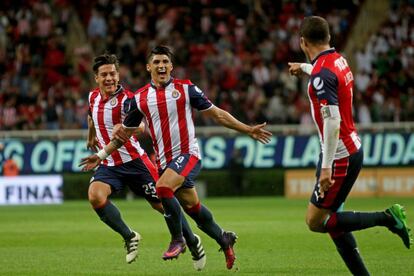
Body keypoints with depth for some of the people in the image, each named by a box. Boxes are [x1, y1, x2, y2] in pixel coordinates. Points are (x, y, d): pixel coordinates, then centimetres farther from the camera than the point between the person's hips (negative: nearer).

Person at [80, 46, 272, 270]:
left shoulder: (186, 88, -3)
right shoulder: (140, 98, 6)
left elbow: (216, 114, 3)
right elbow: (125, 131, 17)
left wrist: (248, 130, 0)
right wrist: (101, 154, 14)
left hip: (188, 154, -5)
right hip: (164, 159, 5)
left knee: (163, 188, -28)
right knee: (192, 207, 11)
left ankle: (177, 239, -10)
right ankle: (224, 239, 34)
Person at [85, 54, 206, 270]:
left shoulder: (126, 99, -18)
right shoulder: (93, 97, 2)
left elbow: (139, 126, -35)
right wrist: (91, 137, 39)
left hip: (134, 162, -5)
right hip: (109, 165, 5)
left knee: (161, 204, 2)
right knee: (95, 196, -23)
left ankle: (193, 242, 27)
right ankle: (129, 237, -3)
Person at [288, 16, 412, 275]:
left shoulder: (321, 75, -21)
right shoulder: (339, 60, 7)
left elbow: (332, 122, -28)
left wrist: (326, 166, -28)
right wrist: (304, 67, 53)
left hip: (339, 155, -9)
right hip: (353, 148, 9)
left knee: (315, 222, -4)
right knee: (330, 219, 14)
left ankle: (388, 218, -7)